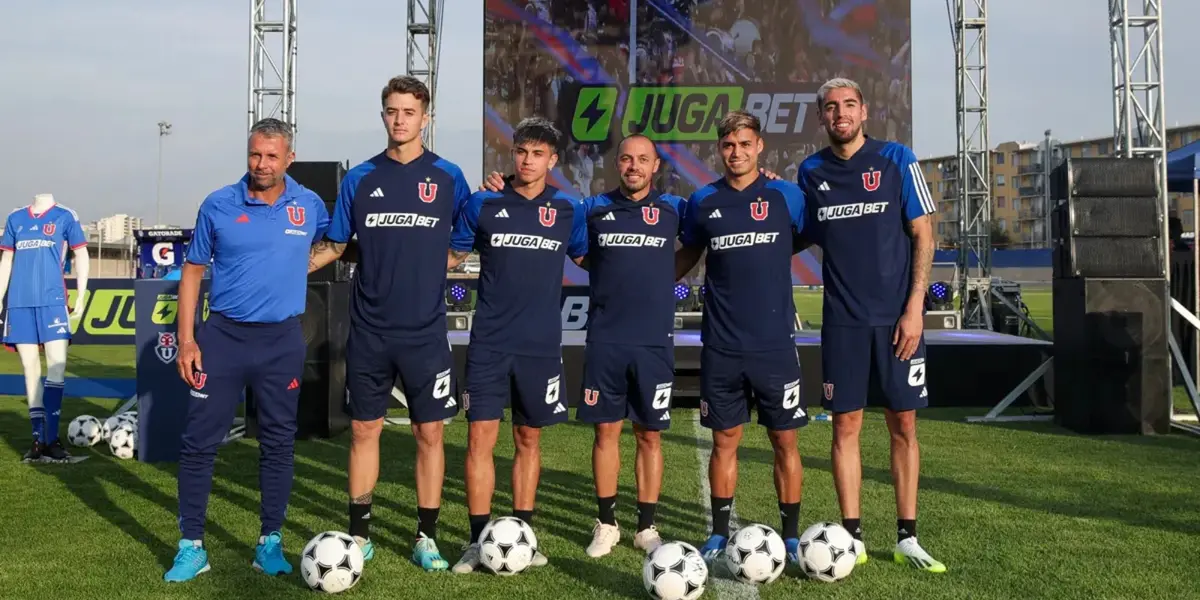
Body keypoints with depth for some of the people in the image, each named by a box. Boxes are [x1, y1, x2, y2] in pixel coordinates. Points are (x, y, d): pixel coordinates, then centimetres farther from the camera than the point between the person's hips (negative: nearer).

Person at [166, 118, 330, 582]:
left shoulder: (310, 206, 1)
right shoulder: (218, 206, -1)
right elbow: (193, 271, 2)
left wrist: (290, 266, 4)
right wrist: (186, 339, -4)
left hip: (282, 340, 1)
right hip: (223, 335, 0)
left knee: (278, 443, 7)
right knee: (199, 442, 0)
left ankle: (270, 543, 19)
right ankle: (191, 546, 12)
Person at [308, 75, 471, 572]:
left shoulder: (448, 177, 1)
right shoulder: (360, 178, 4)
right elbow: (334, 245, 10)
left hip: (425, 330, -1)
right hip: (369, 330, 1)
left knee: (429, 432, 4)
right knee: (364, 429, 8)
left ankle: (426, 537, 16)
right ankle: (359, 533, 21)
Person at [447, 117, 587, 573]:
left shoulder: (568, 210, 4)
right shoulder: (483, 204, 1)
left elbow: (589, 260, 17)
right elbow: (453, 256, 9)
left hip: (541, 344, 1)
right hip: (489, 343, -1)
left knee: (529, 439, 10)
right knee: (481, 437, -5)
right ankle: (479, 540, 5)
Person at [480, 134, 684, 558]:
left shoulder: (672, 209, 4)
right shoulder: (595, 208, 5)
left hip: (655, 341, 0)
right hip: (605, 340, 0)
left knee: (650, 435, 6)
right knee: (606, 431, 5)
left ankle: (646, 527, 17)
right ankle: (606, 524, 19)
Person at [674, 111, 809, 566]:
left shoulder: (785, 196, 0)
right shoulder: (703, 201, 4)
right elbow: (688, 254, 18)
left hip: (775, 344, -1)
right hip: (721, 346, 1)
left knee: (784, 440, 5)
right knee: (725, 440, 9)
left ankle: (791, 537, 18)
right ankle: (719, 535, 21)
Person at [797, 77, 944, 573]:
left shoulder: (896, 159, -2)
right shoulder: (810, 171, 6)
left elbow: (922, 235, -2)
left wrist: (914, 307, -9)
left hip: (896, 316, -1)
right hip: (842, 319, 2)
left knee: (903, 425, 4)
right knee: (846, 425, 3)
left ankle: (907, 539, 14)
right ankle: (852, 538, 12)